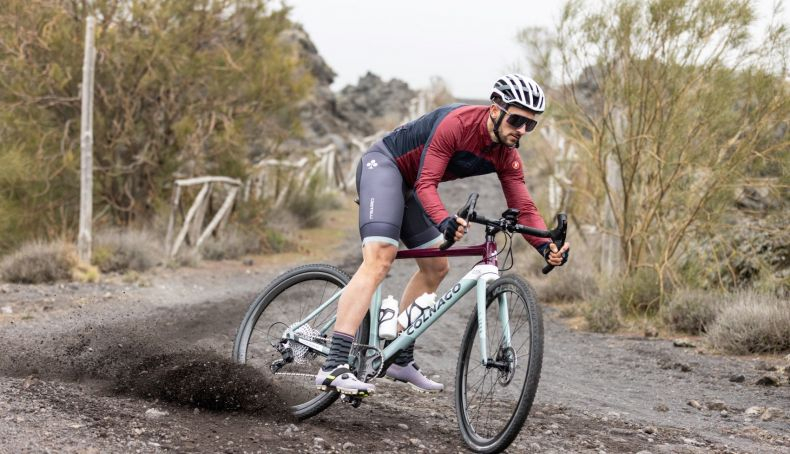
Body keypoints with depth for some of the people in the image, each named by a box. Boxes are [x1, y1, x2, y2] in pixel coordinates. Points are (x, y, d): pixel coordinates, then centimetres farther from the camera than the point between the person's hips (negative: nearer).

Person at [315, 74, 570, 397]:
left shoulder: (507, 156, -5)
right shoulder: (457, 123, -29)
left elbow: (524, 208, -9)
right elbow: (426, 184, -31)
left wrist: (546, 245, -26)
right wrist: (444, 221, -50)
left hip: (408, 184, 9)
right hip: (383, 163, -9)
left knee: (436, 267, 11)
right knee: (379, 259, -26)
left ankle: (400, 359, 21)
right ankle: (334, 367, -36)